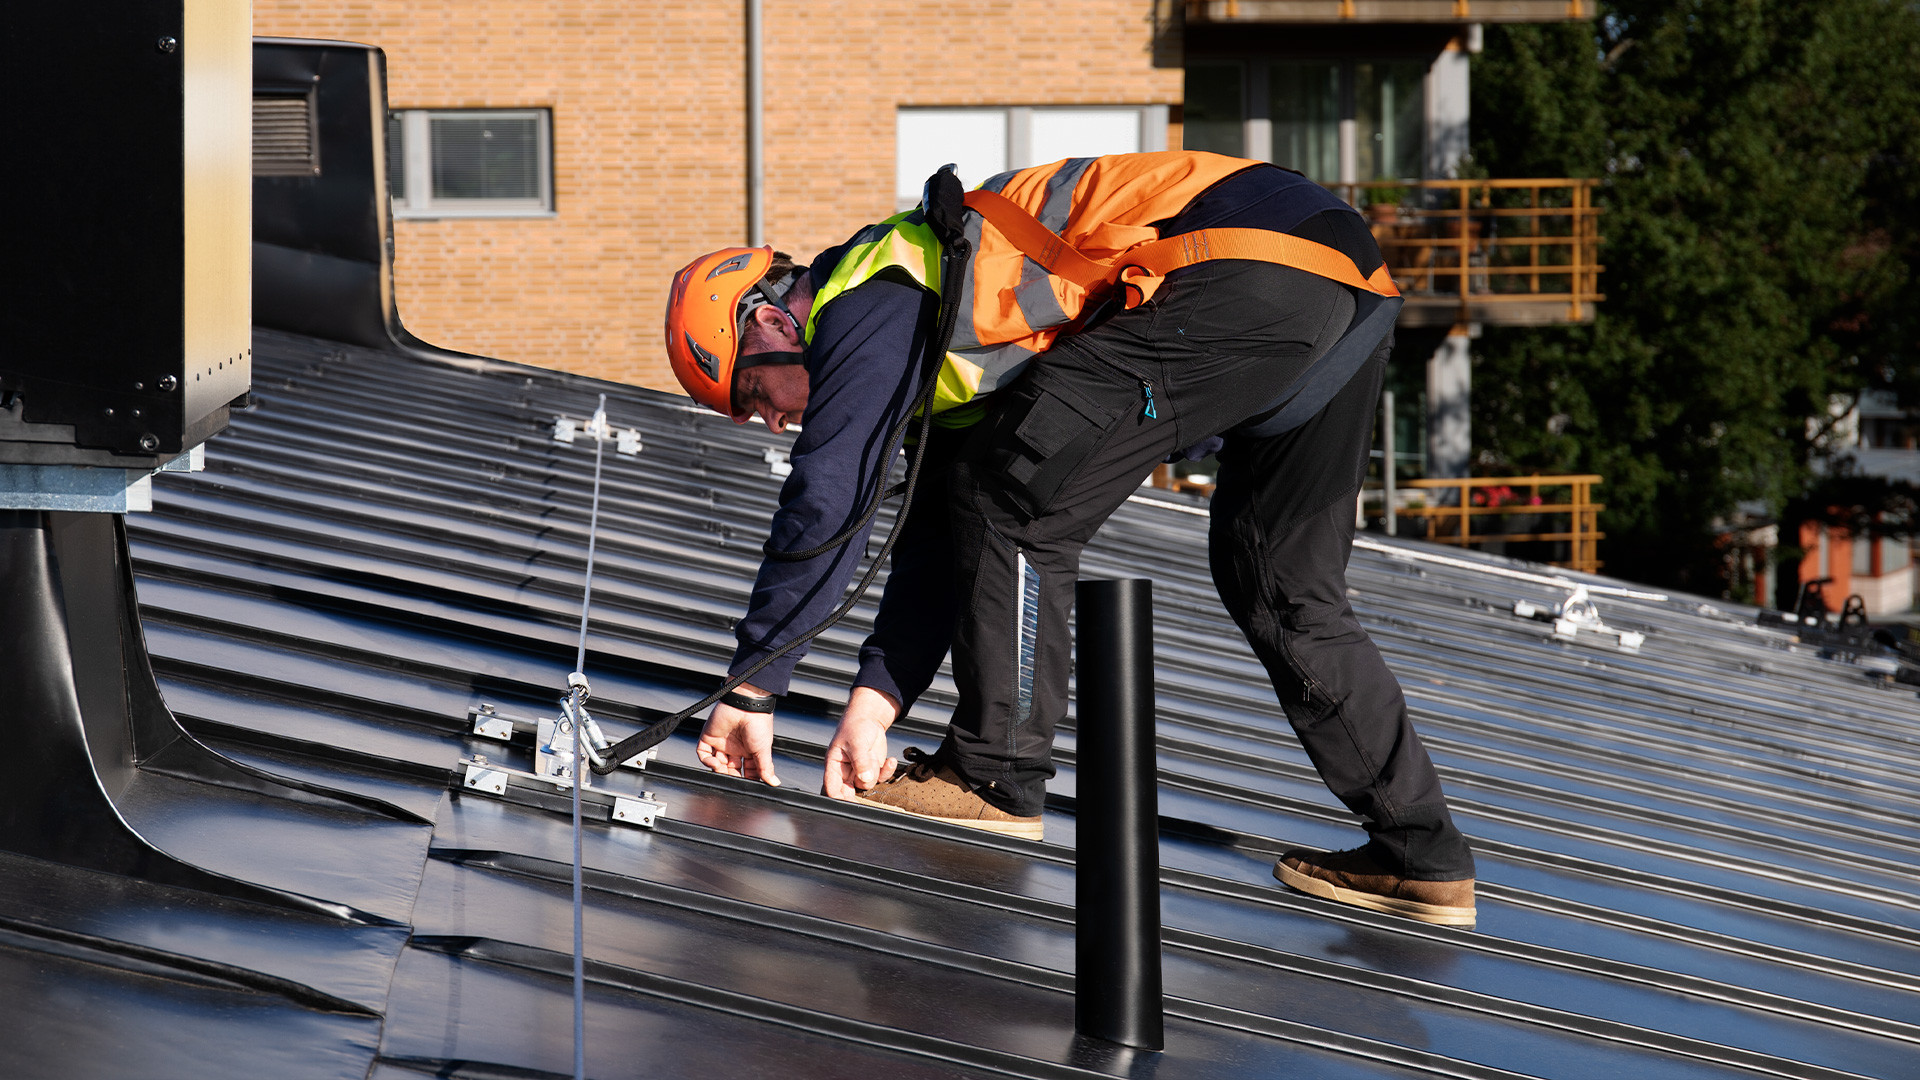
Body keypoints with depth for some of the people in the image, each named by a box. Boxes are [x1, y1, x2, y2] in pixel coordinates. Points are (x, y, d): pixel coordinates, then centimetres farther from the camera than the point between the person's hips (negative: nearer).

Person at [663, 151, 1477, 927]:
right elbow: (941, 534, 30)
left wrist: (751, 690, 4)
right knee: (1284, 588, 18)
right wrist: (872, 703, 23)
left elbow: (824, 508, -2)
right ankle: (1423, 856, 19)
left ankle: (994, 778, 4)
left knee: (1020, 501, -3)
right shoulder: (940, 320, 30)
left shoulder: (864, 306, 2)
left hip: (1249, 273, -10)